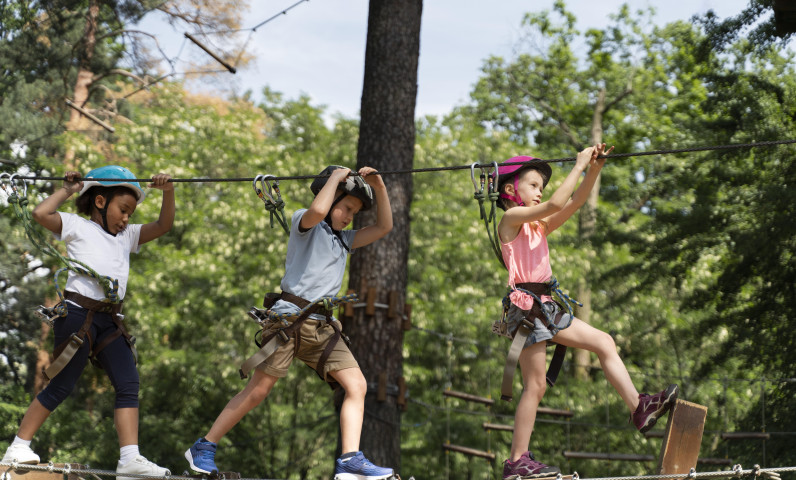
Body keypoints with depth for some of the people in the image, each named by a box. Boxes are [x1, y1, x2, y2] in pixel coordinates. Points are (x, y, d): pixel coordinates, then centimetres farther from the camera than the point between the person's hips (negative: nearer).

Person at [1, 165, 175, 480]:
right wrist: (67, 191, 5)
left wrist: (168, 192, 4)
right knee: (61, 386, -4)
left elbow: (163, 226, 19)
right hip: (78, 314, -6)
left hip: (109, 320, 6)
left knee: (129, 383, -7)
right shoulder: (77, 226, 7)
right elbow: (41, 214, -7)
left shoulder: (127, 236, 25)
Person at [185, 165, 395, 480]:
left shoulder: (344, 240, 25)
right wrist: (336, 177, -6)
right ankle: (203, 448, 4)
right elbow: (317, 210, -20)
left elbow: (383, 227, 21)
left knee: (357, 385, -10)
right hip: (290, 316, -7)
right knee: (257, 391, -7)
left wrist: (379, 188, 10)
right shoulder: (303, 223, 4)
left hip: (323, 327, 7)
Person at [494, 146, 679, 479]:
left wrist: (594, 169, 0)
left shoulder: (538, 226, 19)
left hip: (546, 307, 9)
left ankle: (638, 408, 8)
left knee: (604, 343, 7)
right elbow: (555, 204, -19)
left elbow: (574, 202, 11)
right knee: (535, 385, -7)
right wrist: (579, 165, -12)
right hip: (526, 305, -9)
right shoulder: (511, 218, -6)